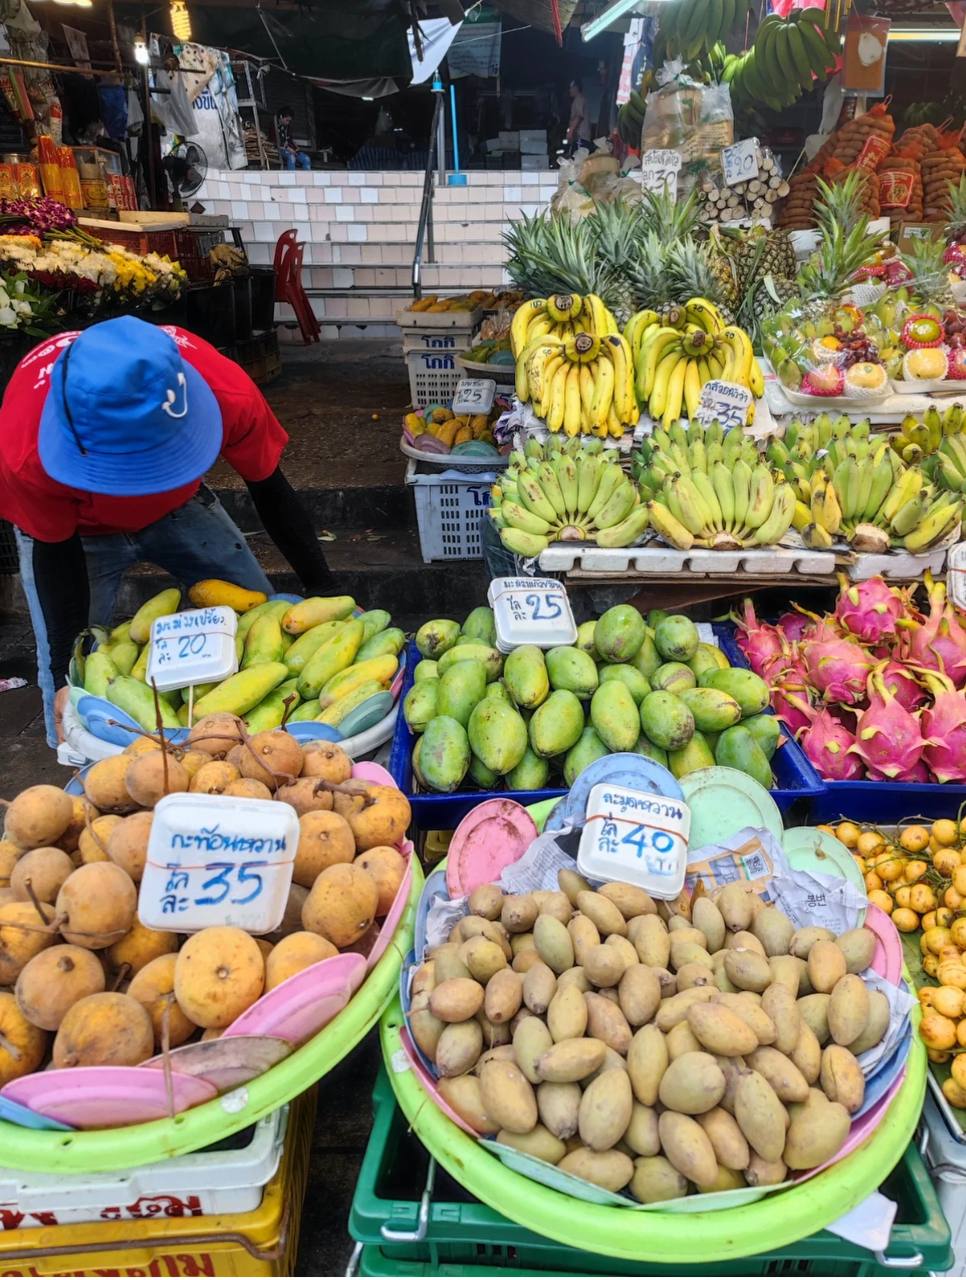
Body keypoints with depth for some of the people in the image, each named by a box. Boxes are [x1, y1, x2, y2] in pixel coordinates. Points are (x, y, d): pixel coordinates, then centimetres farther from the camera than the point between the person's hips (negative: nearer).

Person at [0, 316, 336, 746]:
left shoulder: (226, 393, -37)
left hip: (178, 506, 2)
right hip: (73, 528, -2)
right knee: (72, 698, -9)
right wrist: (65, 673, -28)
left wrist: (322, 591, -19)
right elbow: (55, 552, -21)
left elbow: (270, 490, -20)